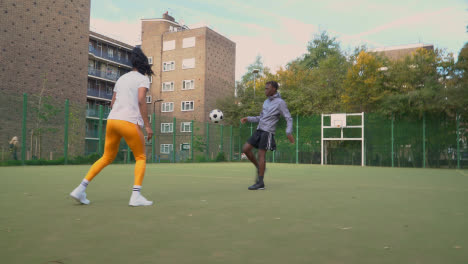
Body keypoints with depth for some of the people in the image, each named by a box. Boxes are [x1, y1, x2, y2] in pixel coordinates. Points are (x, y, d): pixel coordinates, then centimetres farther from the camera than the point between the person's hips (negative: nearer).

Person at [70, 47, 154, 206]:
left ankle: (80, 189, 10)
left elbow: (112, 103, 21)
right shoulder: (143, 79, 2)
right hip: (130, 123, -6)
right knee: (141, 158, 8)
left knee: (107, 158, 18)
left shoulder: (121, 79, 22)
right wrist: (147, 125, -14)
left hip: (112, 120, 6)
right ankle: (136, 196, -6)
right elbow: (141, 101, -14)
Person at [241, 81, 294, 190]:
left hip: (268, 132, -8)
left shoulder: (280, 102, -6)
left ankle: (260, 183, -3)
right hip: (259, 130, 8)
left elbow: (289, 118, -9)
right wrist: (248, 119, 12)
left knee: (261, 155, -9)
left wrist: (289, 132, -23)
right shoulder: (266, 101, 18)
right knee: (246, 149, 0)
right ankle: (259, 168, 15)